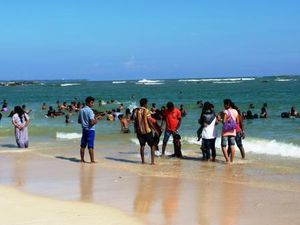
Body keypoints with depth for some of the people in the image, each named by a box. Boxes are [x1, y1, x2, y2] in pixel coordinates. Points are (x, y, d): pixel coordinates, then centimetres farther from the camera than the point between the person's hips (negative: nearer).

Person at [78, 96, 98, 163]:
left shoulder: (81, 110, 9)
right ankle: (92, 160, -4)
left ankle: (82, 159, 14)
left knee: (83, 145, 10)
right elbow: (92, 122, -21)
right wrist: (96, 121, -3)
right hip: (90, 129, -7)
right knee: (90, 146, -6)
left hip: (84, 129, 7)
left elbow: (79, 121, 15)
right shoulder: (90, 111, -15)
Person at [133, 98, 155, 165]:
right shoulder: (146, 111, -12)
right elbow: (149, 122, -13)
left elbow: (135, 122, 5)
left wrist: (136, 130, 16)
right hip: (147, 131, -4)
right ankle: (152, 161, -3)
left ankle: (143, 161, 14)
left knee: (142, 145, 15)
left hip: (139, 131, 4)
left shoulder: (136, 111, 1)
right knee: (152, 146, 5)